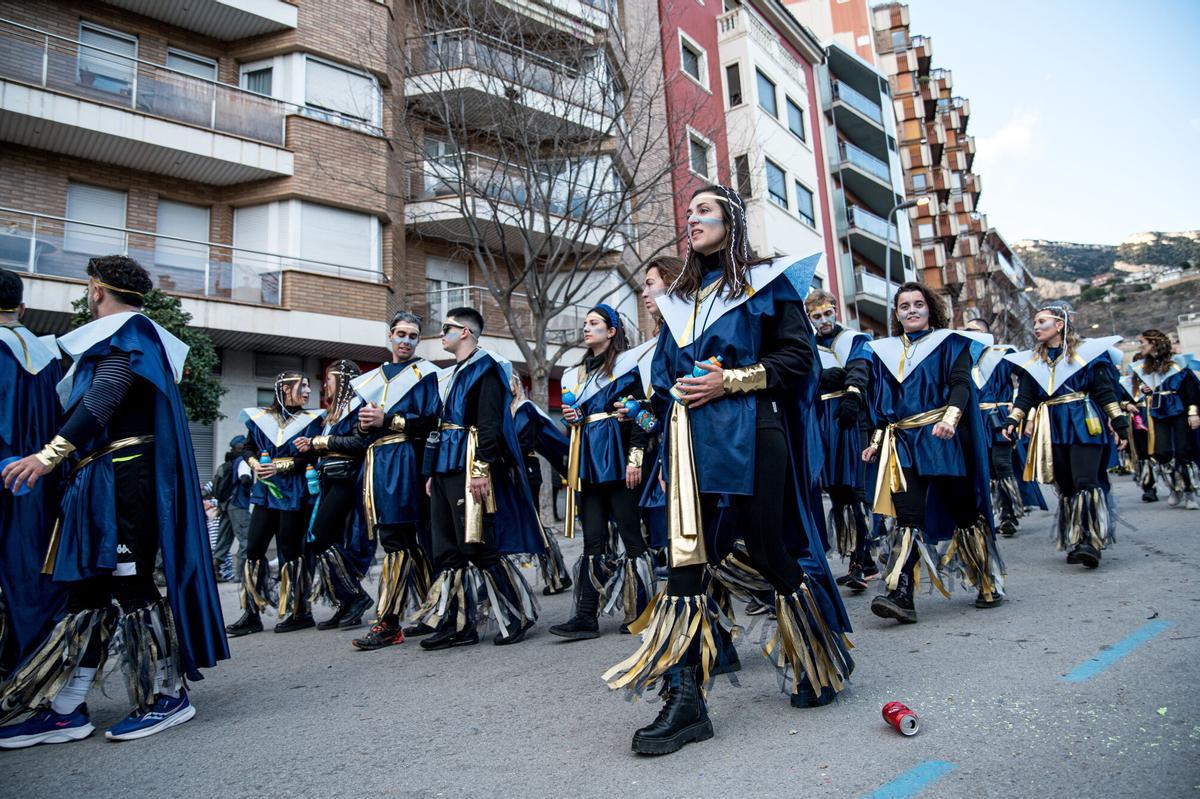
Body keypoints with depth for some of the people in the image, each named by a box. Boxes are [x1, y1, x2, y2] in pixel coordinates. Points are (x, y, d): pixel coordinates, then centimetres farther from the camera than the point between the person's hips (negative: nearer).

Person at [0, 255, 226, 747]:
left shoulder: (127, 330, -6)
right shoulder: (110, 338, 25)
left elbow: (103, 400, -21)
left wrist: (51, 453, -29)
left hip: (123, 475, -10)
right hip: (99, 479, 10)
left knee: (129, 584, -7)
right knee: (87, 589, 8)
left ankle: (168, 695, 2)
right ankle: (65, 709, 13)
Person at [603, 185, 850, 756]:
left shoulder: (765, 282, 6)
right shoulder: (679, 298, 21)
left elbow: (798, 354, -3)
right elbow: (663, 371, 23)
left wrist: (732, 380, -12)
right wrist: (671, 398, 5)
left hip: (750, 436, -4)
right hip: (691, 440, 5)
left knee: (767, 549, 1)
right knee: (685, 553, -5)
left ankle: (823, 661, 27)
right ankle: (685, 699, -3)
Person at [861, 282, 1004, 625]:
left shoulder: (949, 342, 6)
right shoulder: (885, 351, 17)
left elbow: (961, 384, -8)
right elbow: (880, 403, 19)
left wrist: (949, 419, -25)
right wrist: (877, 439, 10)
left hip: (943, 440, -2)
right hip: (903, 444, 3)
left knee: (963, 510, 5)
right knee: (906, 516, -9)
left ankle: (990, 584, 25)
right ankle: (900, 596, -15)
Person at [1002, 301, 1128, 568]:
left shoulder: (1087, 352, 2)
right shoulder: (1031, 361, 12)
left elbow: (1105, 391, 1)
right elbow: (1024, 397, 8)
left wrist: (1119, 422, -2)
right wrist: (1012, 421, -6)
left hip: (1085, 425, -4)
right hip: (1052, 429, 4)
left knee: (1085, 482, -14)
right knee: (1065, 486, 6)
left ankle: (1091, 541, -14)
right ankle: (1074, 542, 13)